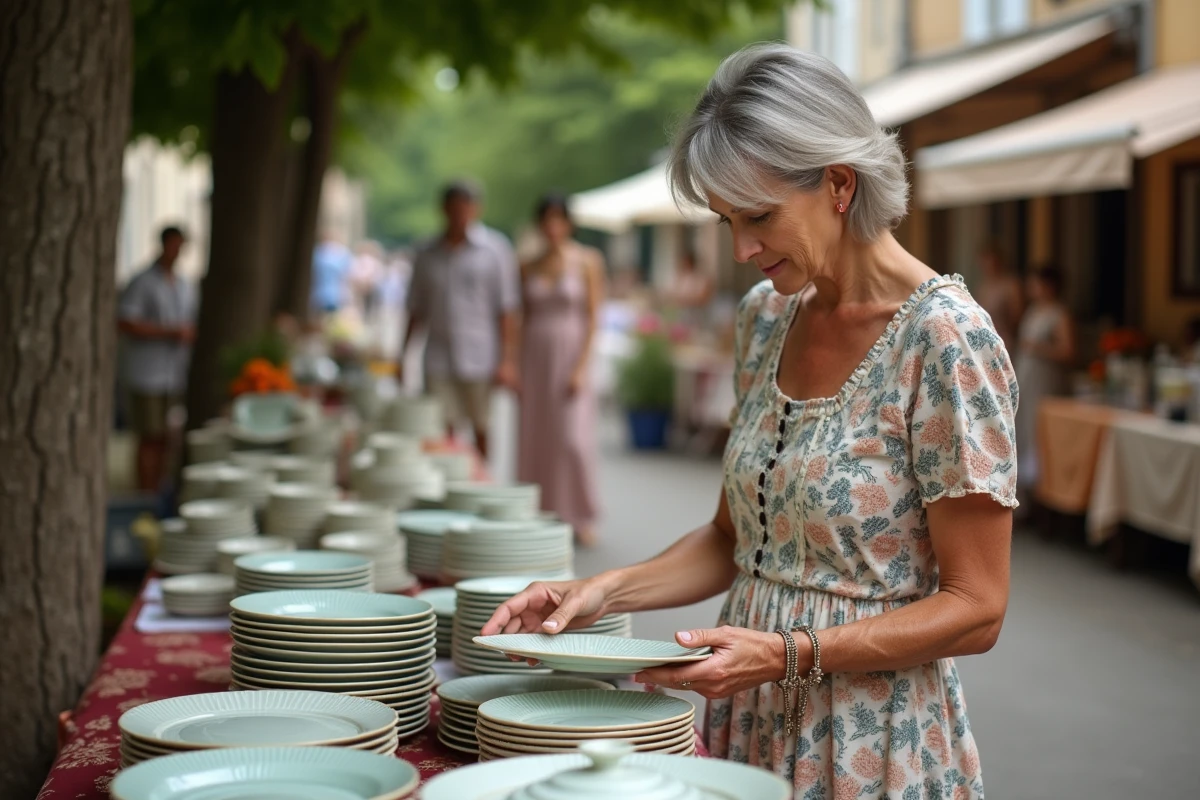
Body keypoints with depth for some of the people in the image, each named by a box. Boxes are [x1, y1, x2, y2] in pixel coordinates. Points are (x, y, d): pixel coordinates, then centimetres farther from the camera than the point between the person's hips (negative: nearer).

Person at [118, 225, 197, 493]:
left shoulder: (185, 287, 17)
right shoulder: (142, 282, -6)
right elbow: (124, 323, -14)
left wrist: (191, 335, 4)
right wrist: (169, 332, -17)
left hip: (176, 374, 6)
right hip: (148, 374, -6)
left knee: (165, 439, 7)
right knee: (150, 438, -6)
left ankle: (159, 491, 13)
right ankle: (146, 494, -2)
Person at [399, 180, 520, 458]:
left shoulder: (495, 249, 1)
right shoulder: (428, 255, 9)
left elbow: (507, 309, -3)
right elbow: (417, 310, 15)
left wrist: (507, 359, -9)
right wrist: (402, 354, 10)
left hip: (480, 359, -2)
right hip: (438, 359, 2)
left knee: (481, 430, 7)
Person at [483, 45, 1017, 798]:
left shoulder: (944, 339, -18)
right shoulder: (767, 315, 3)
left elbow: (975, 607, -15)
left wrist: (790, 654, -24)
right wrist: (608, 589, -3)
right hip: (751, 729, 6)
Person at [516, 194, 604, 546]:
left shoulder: (588, 261, 0)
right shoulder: (529, 269, 10)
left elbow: (593, 316, -4)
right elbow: (524, 319, 12)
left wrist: (581, 366, -11)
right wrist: (516, 368, 5)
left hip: (570, 355, -4)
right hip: (535, 358, 4)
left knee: (573, 438, -9)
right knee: (535, 437, 3)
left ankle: (581, 518, 2)